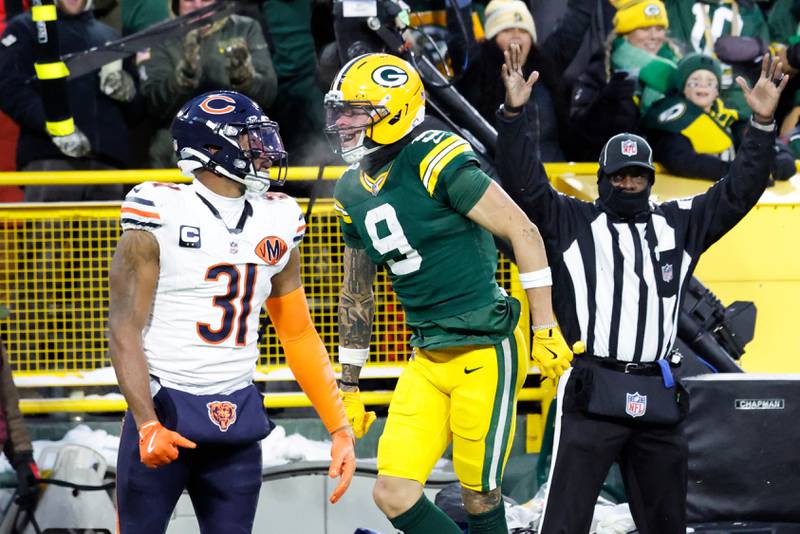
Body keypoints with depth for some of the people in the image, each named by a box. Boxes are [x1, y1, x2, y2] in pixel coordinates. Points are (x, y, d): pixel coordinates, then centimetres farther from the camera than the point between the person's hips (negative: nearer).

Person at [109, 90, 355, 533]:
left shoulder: (276, 223, 9)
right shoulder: (161, 215, -8)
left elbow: (299, 337, 16)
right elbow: (125, 330, -10)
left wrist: (340, 429, 10)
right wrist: (147, 424, -20)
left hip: (237, 416, 5)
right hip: (164, 408, -5)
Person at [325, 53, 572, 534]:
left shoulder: (435, 161, -14)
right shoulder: (354, 192, 9)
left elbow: (523, 233, -12)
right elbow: (357, 295, 21)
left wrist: (547, 332, -11)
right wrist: (349, 387, 22)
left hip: (485, 352, -7)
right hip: (429, 361, 7)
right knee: (393, 493, -3)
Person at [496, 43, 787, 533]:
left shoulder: (678, 224, 15)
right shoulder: (573, 222, 6)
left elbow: (737, 193, 12)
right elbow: (524, 186, -5)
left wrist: (762, 124, 1)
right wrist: (516, 114, -17)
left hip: (658, 399, 4)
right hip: (593, 395, -4)